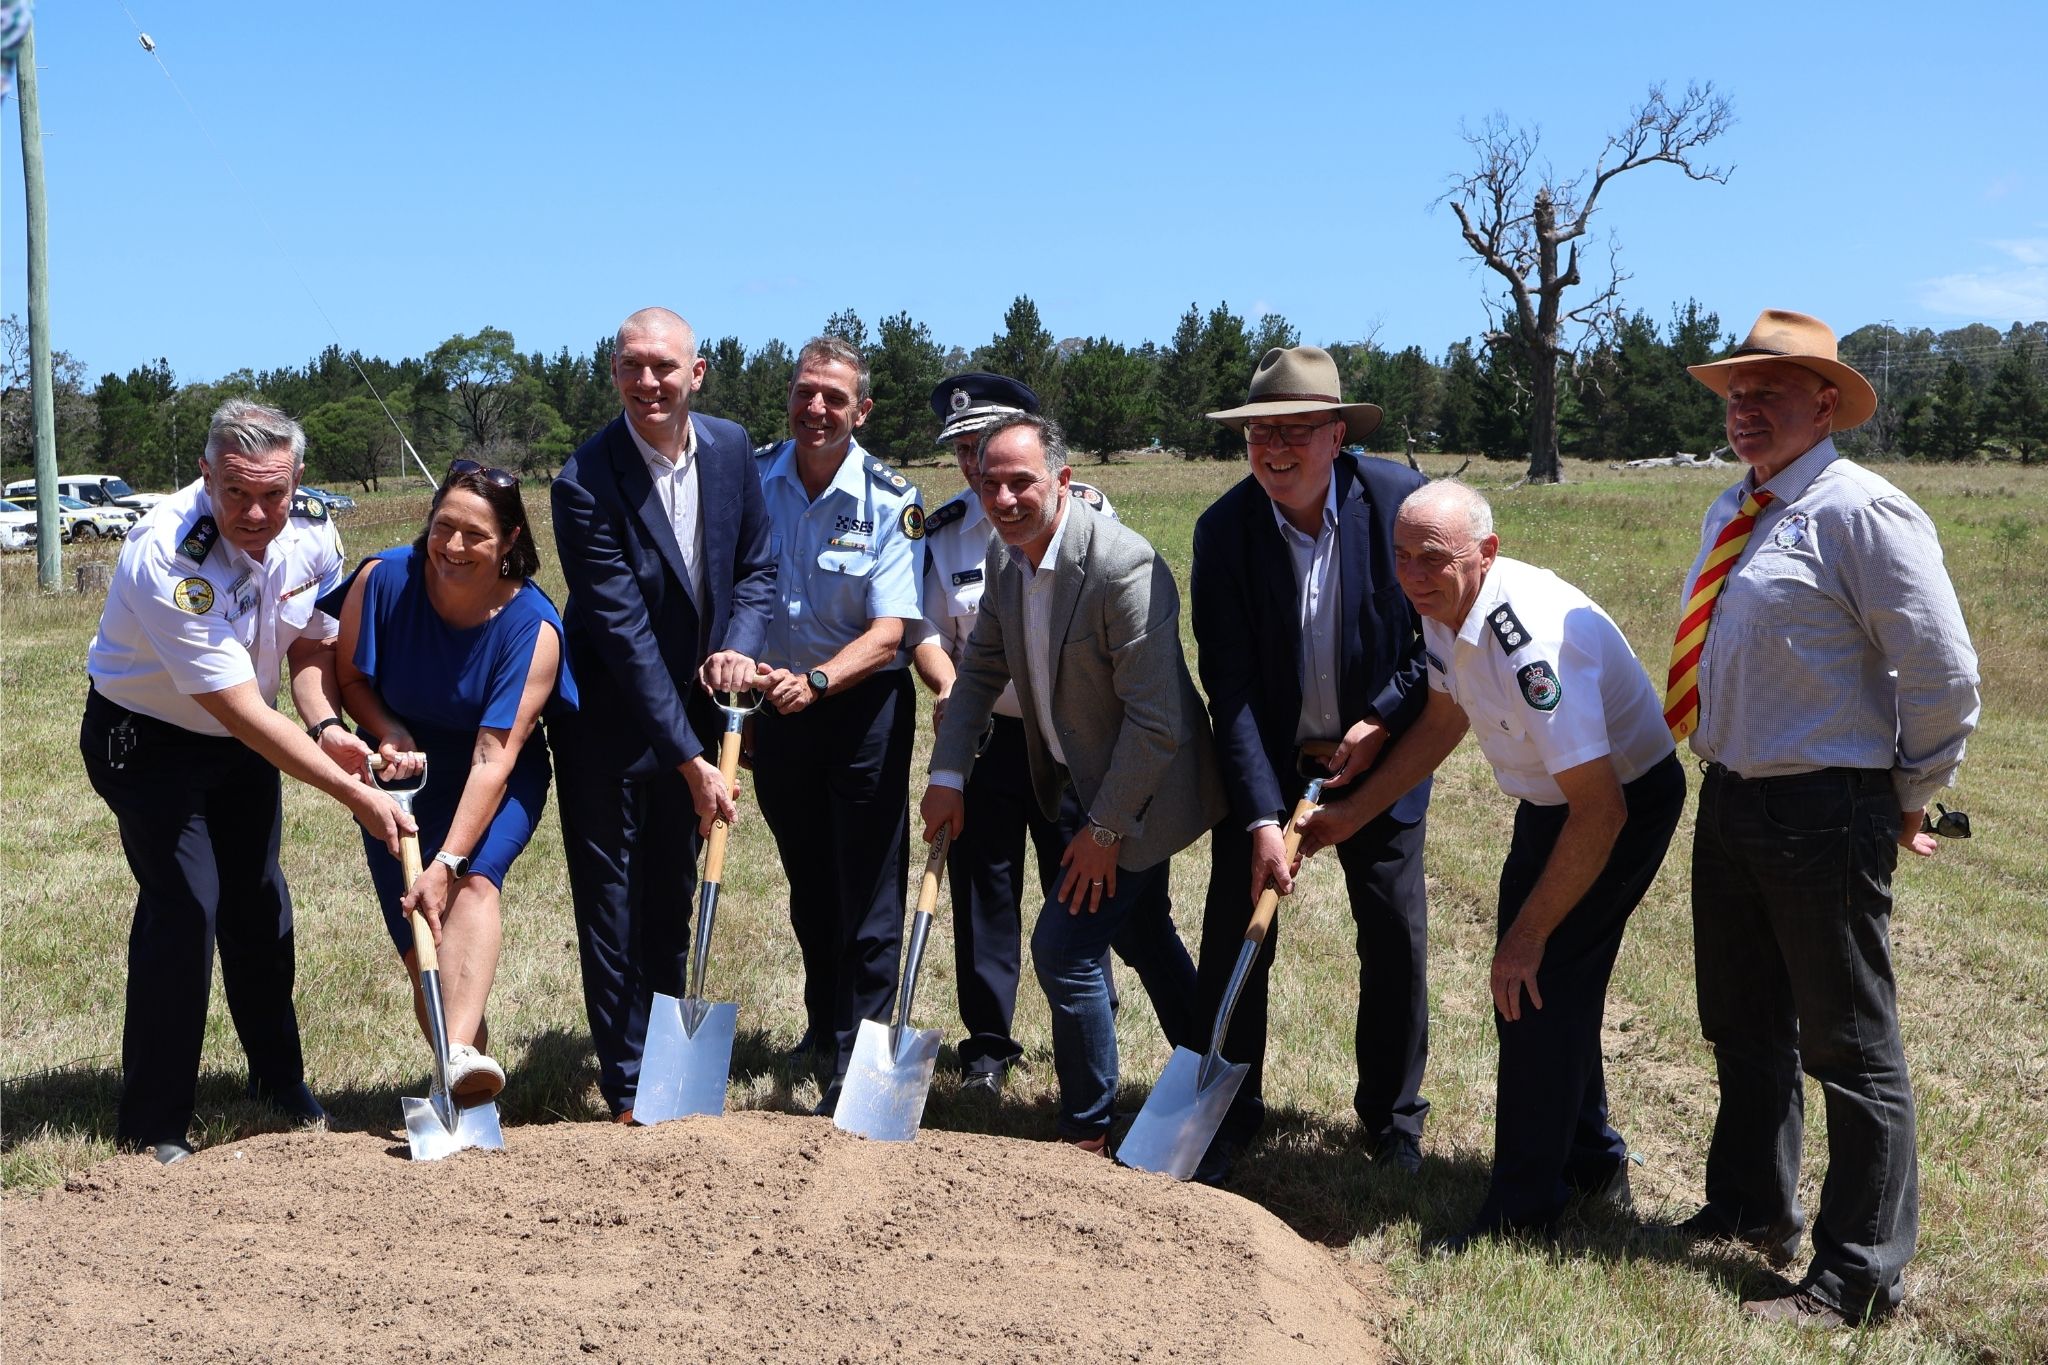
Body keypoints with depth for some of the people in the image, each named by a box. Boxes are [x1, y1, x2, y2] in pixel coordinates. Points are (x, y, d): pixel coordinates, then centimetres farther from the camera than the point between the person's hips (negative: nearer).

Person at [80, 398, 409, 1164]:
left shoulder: (312, 529, -15)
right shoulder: (168, 560, -36)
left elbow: (312, 642, 1)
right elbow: (242, 711, -36)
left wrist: (326, 726, -20)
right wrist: (355, 796, -37)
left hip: (244, 744, 6)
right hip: (147, 738, -6)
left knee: (257, 902, 13)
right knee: (182, 905, -14)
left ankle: (279, 1084, 31)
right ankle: (152, 1128, -1)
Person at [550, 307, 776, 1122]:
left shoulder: (731, 449, -4)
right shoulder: (585, 483, -21)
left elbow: (756, 567, 6)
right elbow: (623, 632, -23)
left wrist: (738, 647, -16)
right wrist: (689, 759, -24)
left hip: (693, 712, 5)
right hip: (610, 726, -5)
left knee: (674, 900, 16)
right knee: (612, 908, 4)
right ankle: (627, 1087, 15)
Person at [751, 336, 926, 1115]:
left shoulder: (891, 503, -13)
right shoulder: (750, 479, -4)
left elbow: (891, 633, -19)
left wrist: (817, 682, -33)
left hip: (862, 705, -4)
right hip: (776, 702, 4)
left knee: (867, 890, -2)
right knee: (807, 883, 18)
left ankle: (859, 1060, 6)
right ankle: (823, 1026, 36)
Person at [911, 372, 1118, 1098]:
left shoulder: (1087, 511, -3)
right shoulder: (943, 529, 3)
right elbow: (929, 631, 4)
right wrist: (947, 687, -16)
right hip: (985, 735, 2)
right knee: (982, 887, 5)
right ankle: (987, 1041, 18)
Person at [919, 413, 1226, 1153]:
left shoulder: (1123, 567, -30)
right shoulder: (1006, 558, -4)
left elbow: (1157, 723, -29)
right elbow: (981, 669, 9)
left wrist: (1105, 829, -23)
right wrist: (947, 774, 0)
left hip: (1138, 791, -9)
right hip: (1074, 781, 9)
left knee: (1063, 947, -8)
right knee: (1140, 933, 23)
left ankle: (1087, 1134, 11)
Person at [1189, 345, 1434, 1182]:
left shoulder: (1400, 500, -15)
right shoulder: (1223, 529, -15)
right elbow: (1229, 683, -17)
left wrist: (1387, 716, -16)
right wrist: (1261, 816, -23)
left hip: (1378, 750, 0)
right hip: (1267, 759, 0)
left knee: (1396, 941, 5)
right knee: (1233, 939, 0)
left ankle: (1393, 1121, 24)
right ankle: (1223, 1121, 15)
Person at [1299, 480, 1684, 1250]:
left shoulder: (1533, 639, -36)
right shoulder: (1444, 609, -8)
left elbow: (1600, 811, -35)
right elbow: (1442, 722, 11)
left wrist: (1527, 935, -29)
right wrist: (1351, 814, 9)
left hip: (1624, 801, -9)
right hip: (1547, 799, 9)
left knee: (1538, 987, -10)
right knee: (1540, 982, 18)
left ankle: (1521, 1213, 5)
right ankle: (1592, 1164, 38)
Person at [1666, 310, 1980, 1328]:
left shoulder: (1861, 511, -16)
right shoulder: (1732, 514, 11)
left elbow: (1943, 673, -15)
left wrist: (1911, 797, -4)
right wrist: (1727, 768, 17)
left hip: (1825, 814, -9)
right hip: (1730, 802, 9)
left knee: (1850, 1045, 2)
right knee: (1743, 1025, 21)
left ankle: (1859, 1279, 14)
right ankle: (1753, 1209, 40)